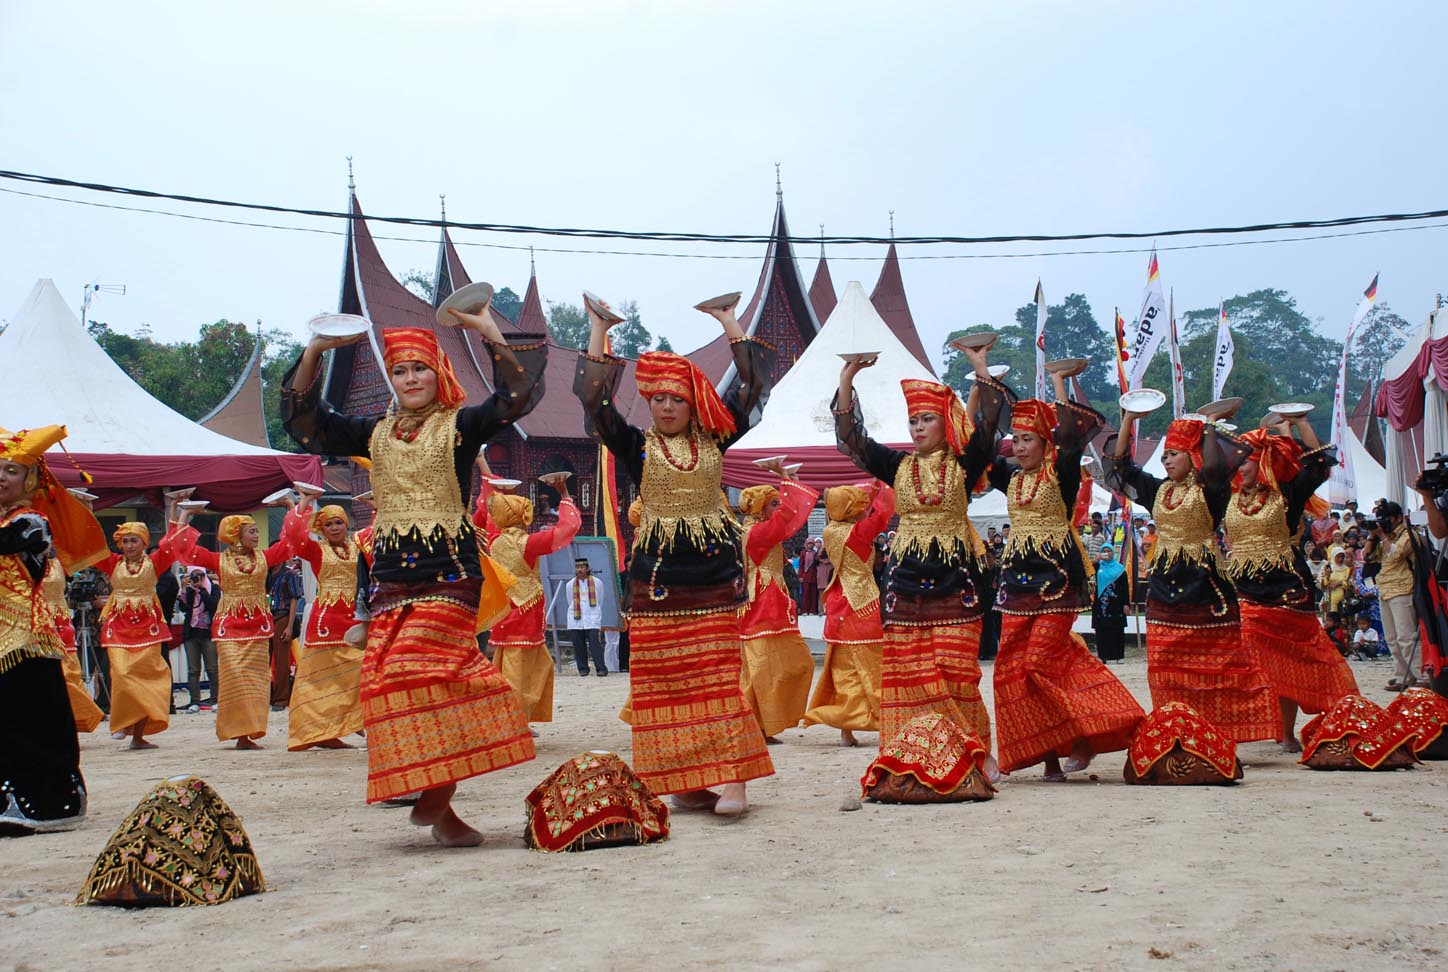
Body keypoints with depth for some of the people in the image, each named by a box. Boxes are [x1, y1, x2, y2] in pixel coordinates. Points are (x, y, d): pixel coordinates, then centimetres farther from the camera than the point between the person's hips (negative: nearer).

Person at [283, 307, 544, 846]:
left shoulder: (460, 424, 3)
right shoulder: (375, 432, 16)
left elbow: (516, 395, -10)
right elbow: (304, 419, 16)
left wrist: (489, 332, -15)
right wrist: (313, 353, 5)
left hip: (450, 568, -5)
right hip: (390, 571, 5)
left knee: (426, 673, -19)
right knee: (390, 681, -4)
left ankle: (436, 795, -13)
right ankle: (438, 805, 2)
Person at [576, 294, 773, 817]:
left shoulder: (714, 439, 7)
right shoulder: (637, 446, 5)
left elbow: (751, 386, 5)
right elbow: (595, 401, -6)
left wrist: (729, 322, 5)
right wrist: (599, 330, -6)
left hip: (715, 569, 0)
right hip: (658, 573, 0)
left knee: (720, 675, -6)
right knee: (664, 679, 0)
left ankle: (731, 777, -9)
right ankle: (685, 781, 7)